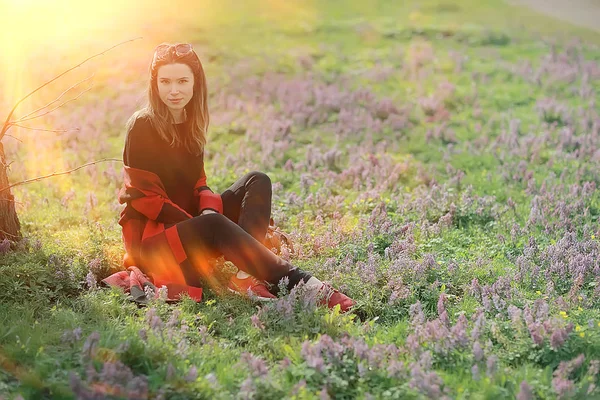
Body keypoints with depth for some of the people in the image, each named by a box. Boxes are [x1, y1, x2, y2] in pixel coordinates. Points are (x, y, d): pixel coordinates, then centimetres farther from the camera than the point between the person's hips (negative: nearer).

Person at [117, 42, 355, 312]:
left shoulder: (191, 123, 8)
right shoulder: (142, 126, -13)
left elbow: (197, 184, 10)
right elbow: (143, 196, -16)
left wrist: (209, 211, -14)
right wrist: (204, 221, -21)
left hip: (187, 220, 8)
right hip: (149, 236, -7)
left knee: (257, 182, -8)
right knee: (214, 226, -37)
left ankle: (246, 277, -31)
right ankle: (298, 282, -38)